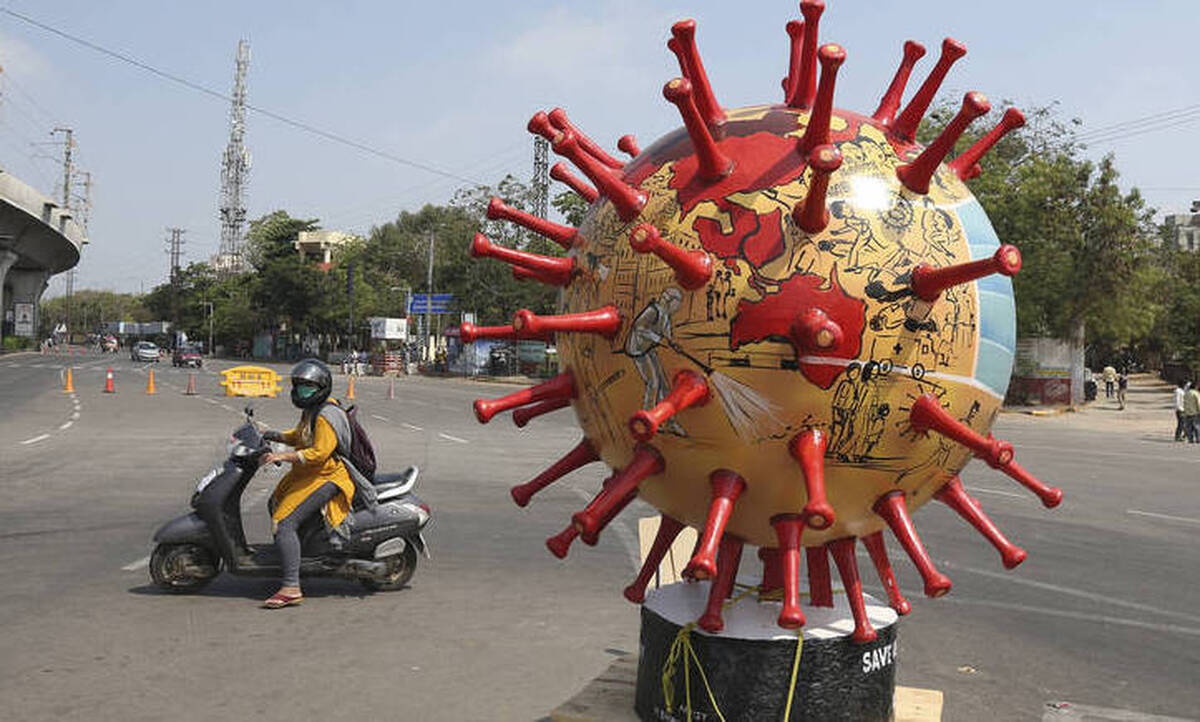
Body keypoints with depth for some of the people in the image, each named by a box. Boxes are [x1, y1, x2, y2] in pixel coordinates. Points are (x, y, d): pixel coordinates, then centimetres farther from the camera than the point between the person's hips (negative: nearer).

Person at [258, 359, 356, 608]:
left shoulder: (326, 417, -20)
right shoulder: (311, 410, 13)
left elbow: (320, 452, -30)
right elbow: (300, 436, 26)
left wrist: (284, 456, -32)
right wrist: (276, 436, 10)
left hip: (327, 479, -12)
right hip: (307, 475, 12)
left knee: (285, 524, -22)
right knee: (275, 504, 30)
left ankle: (291, 588, -25)